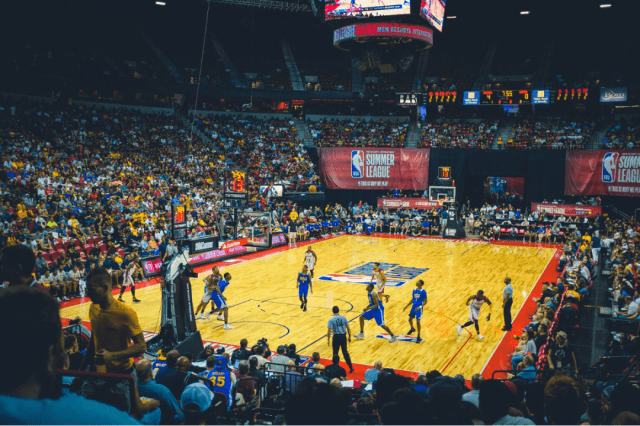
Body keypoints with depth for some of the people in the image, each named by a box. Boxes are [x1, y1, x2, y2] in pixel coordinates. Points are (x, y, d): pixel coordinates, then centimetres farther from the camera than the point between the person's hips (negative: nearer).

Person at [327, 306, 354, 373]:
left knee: (335, 353, 10)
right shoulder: (343, 318, 0)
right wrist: (349, 337, 13)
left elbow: (329, 331, -13)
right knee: (345, 352, 16)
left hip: (336, 337, -3)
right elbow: (348, 328, 3)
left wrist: (328, 340, -6)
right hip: (343, 336, 3)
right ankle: (351, 367, 19)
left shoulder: (331, 320, -10)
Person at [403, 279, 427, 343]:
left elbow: (425, 301, -12)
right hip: (414, 307, 7)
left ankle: (418, 337, 5)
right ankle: (412, 329, 47)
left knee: (417, 322, -8)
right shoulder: (414, 290, 6)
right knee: (410, 319, 15)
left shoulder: (423, 292, -14)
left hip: (419, 308, -7)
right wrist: (406, 306, 11)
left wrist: (420, 307, -27)